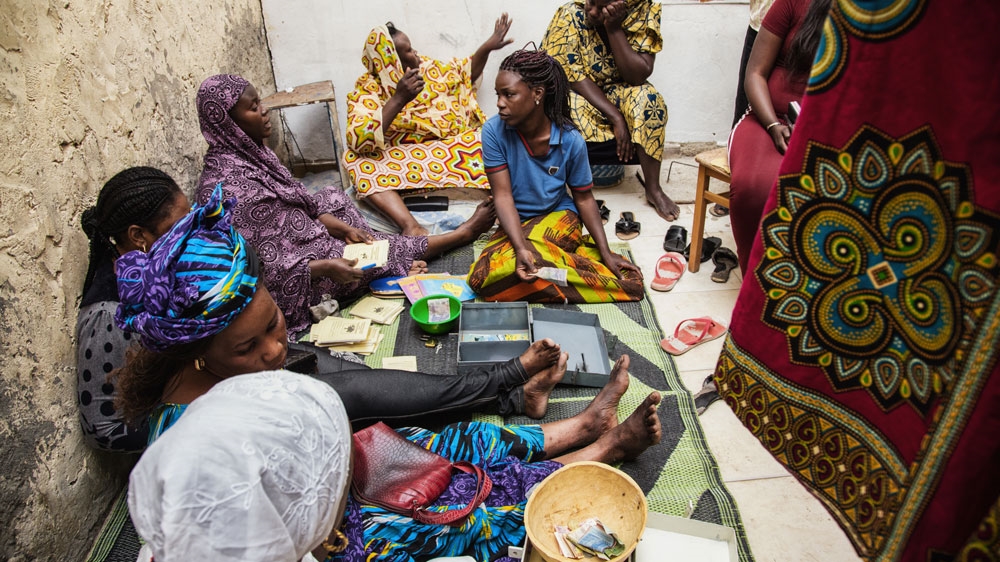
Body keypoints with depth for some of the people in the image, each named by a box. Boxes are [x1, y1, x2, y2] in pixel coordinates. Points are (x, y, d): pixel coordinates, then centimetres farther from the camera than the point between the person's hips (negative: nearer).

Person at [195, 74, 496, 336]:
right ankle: (463, 233, 14)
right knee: (384, 252, -5)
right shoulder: (223, 189, -29)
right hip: (293, 284, -9)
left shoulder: (250, 152, -1)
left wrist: (344, 228, -3)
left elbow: (299, 204, 8)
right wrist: (325, 267, -28)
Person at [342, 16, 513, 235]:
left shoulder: (428, 68, 10)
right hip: (407, 161, -4)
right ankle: (410, 225, -47)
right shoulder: (366, 90, -7)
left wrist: (488, 46, 15)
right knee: (356, 159, -31)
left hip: (457, 147, 4)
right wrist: (399, 99, -32)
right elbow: (359, 141, -25)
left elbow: (465, 72, 29)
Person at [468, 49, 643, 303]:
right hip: (516, 223, 3)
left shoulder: (571, 140, -16)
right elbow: (503, 195, -19)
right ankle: (573, 252, -12)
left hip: (559, 216, -3)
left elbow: (584, 198, -4)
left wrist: (606, 252, -10)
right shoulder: (494, 131, -17)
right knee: (483, 276, -26)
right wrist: (520, 247, -35)